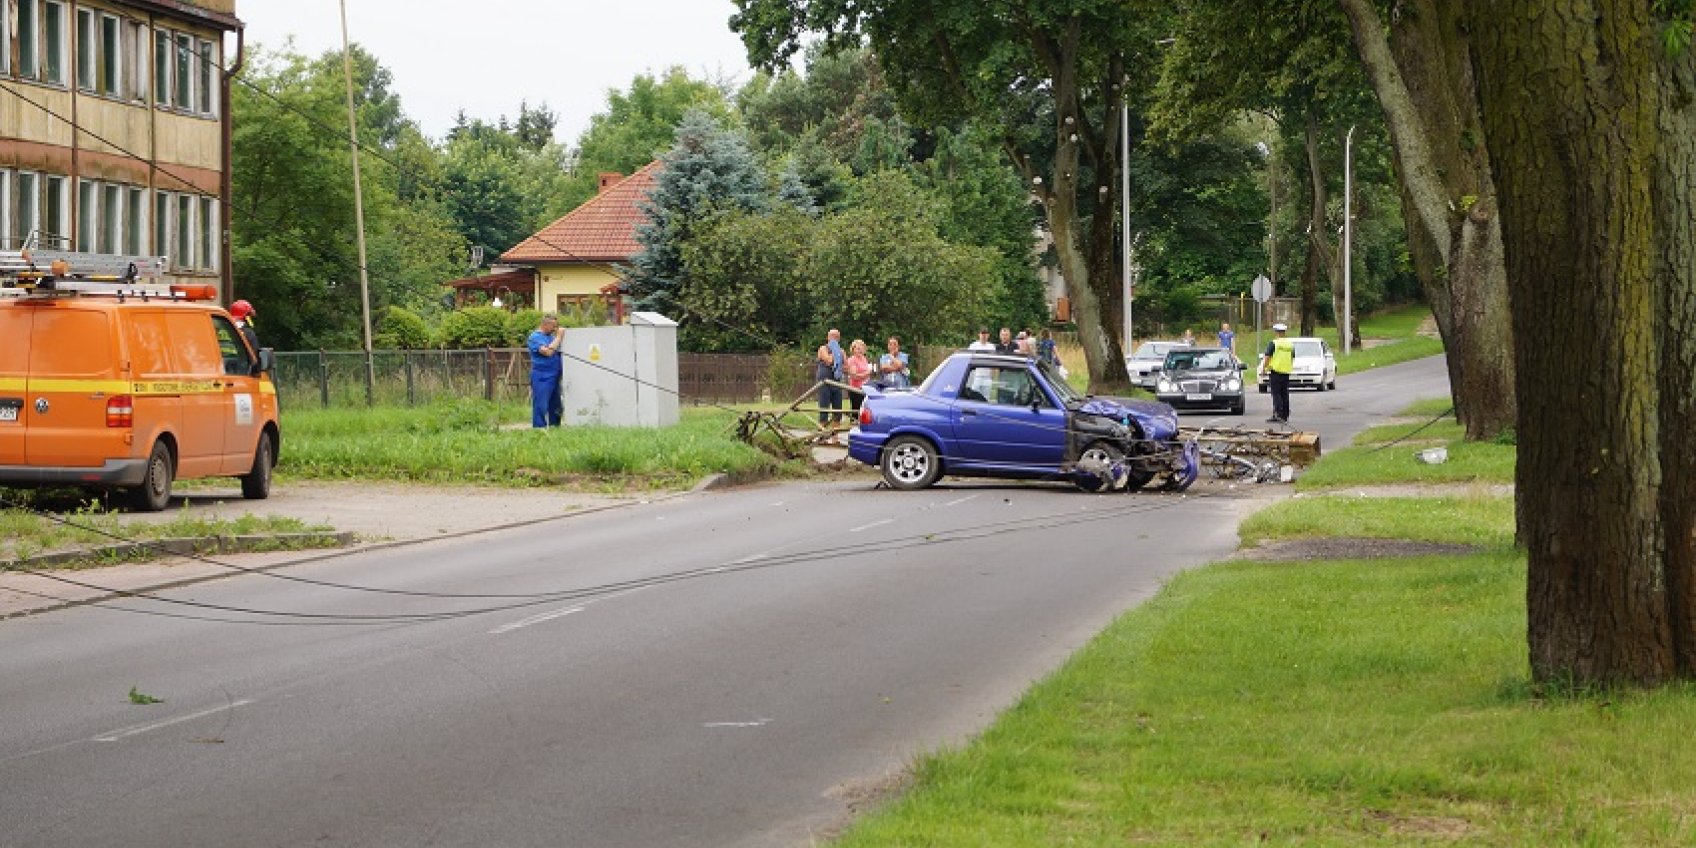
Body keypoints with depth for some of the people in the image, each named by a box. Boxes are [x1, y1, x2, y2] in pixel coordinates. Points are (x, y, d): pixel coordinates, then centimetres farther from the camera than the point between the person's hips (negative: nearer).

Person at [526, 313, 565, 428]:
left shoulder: (551, 336, 16)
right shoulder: (535, 337, -8)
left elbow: (559, 351, 19)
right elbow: (548, 351, -21)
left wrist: (561, 337, 6)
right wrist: (558, 337, -13)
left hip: (554, 377, 8)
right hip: (542, 377, -8)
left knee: (555, 406, 12)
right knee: (541, 406, -8)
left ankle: (555, 427, 18)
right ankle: (539, 429, -6)